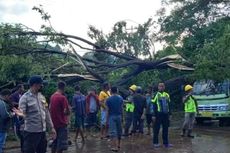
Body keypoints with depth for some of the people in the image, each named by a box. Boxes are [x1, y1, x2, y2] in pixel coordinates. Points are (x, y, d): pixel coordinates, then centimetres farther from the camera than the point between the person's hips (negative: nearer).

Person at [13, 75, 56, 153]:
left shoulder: (42, 96, 9)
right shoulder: (25, 98, -9)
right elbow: (23, 114, -14)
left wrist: (51, 127, 13)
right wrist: (20, 114, -39)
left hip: (42, 131, 6)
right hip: (31, 132, -6)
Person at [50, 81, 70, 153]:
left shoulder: (52, 96, 6)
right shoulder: (62, 97, -17)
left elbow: (50, 108, 16)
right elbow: (66, 112, -18)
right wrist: (67, 112, 1)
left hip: (54, 122, 8)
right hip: (61, 123, -8)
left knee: (54, 142, 18)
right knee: (61, 144, 0)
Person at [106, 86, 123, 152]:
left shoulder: (108, 99, -7)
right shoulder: (120, 98, 1)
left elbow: (107, 110, -6)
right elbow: (121, 108, 2)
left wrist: (107, 118, 1)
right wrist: (121, 116, 12)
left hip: (112, 116, -3)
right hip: (119, 116, 4)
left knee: (113, 132, -2)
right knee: (119, 130, 17)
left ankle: (115, 147, -5)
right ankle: (118, 144, 32)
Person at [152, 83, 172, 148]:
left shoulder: (167, 95, 12)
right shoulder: (156, 95, -4)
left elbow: (169, 105, 17)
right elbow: (153, 105, -6)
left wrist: (169, 114, 13)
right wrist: (154, 115, -10)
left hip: (165, 114, 5)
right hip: (159, 114, -5)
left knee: (165, 129, 10)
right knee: (156, 128, 2)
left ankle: (166, 142, 19)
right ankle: (155, 142, 12)